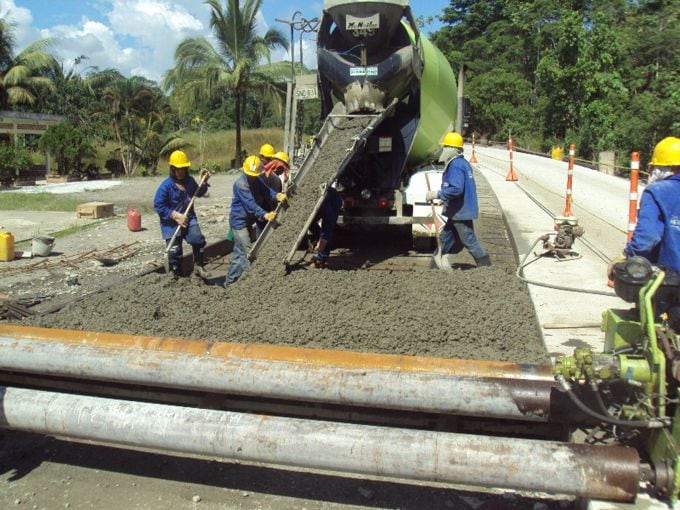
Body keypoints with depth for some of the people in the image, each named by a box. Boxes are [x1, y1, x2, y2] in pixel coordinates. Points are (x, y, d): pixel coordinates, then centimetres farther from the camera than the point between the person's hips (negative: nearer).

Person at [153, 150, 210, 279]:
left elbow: (198, 193, 20)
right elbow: (158, 206, -18)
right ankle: (176, 274, 23)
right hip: (171, 223, -4)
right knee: (174, 251, 2)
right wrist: (176, 215, -22)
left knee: (198, 239, -21)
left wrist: (204, 182, 3)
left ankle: (198, 265, -1)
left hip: (188, 218, 4)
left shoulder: (190, 181, 0)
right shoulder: (166, 186, -17)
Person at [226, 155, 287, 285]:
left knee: (239, 253, 17)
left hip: (247, 221, 9)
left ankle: (230, 281, 27)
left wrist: (277, 195, -32)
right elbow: (250, 204, -34)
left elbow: (265, 190, -12)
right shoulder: (241, 184, -24)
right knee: (248, 253, -10)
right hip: (239, 221, -9)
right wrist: (265, 215, -46)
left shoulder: (256, 180, 4)